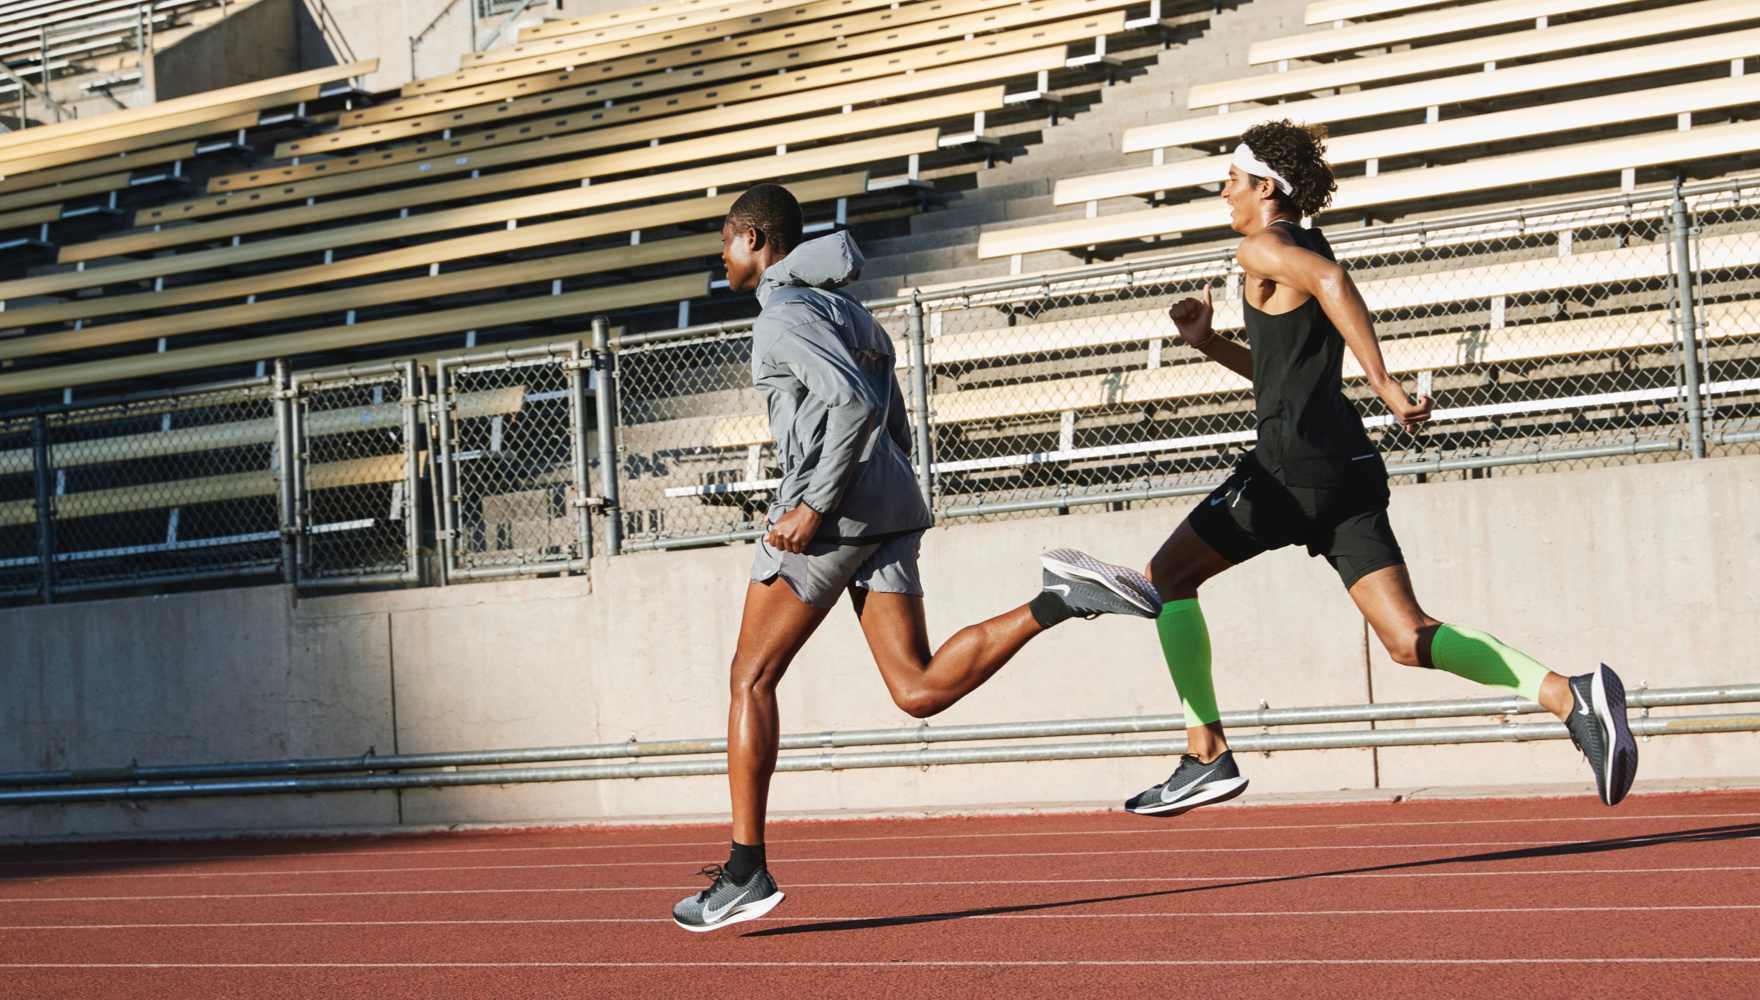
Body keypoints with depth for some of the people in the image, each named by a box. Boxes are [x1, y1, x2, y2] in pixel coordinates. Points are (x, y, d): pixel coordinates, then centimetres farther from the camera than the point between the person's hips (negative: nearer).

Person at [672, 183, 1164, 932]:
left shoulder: (786, 312, -5)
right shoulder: (846, 309, 24)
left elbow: (854, 402, -21)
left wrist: (814, 506, -20)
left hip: (834, 508, -9)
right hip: (892, 507, 9)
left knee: (751, 678, 0)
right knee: (919, 691, -1)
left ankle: (745, 871, -3)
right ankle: (1057, 599, -14)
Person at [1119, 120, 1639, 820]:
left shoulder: (1262, 249, -1)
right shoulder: (1307, 252, 26)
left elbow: (1328, 280, -24)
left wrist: (1382, 383, -29)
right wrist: (1209, 344, 24)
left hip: (1294, 464, -8)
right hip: (1349, 468, 9)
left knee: (1167, 578, 7)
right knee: (1409, 640, 0)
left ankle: (1207, 756, 2)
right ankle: (1572, 696, -17)